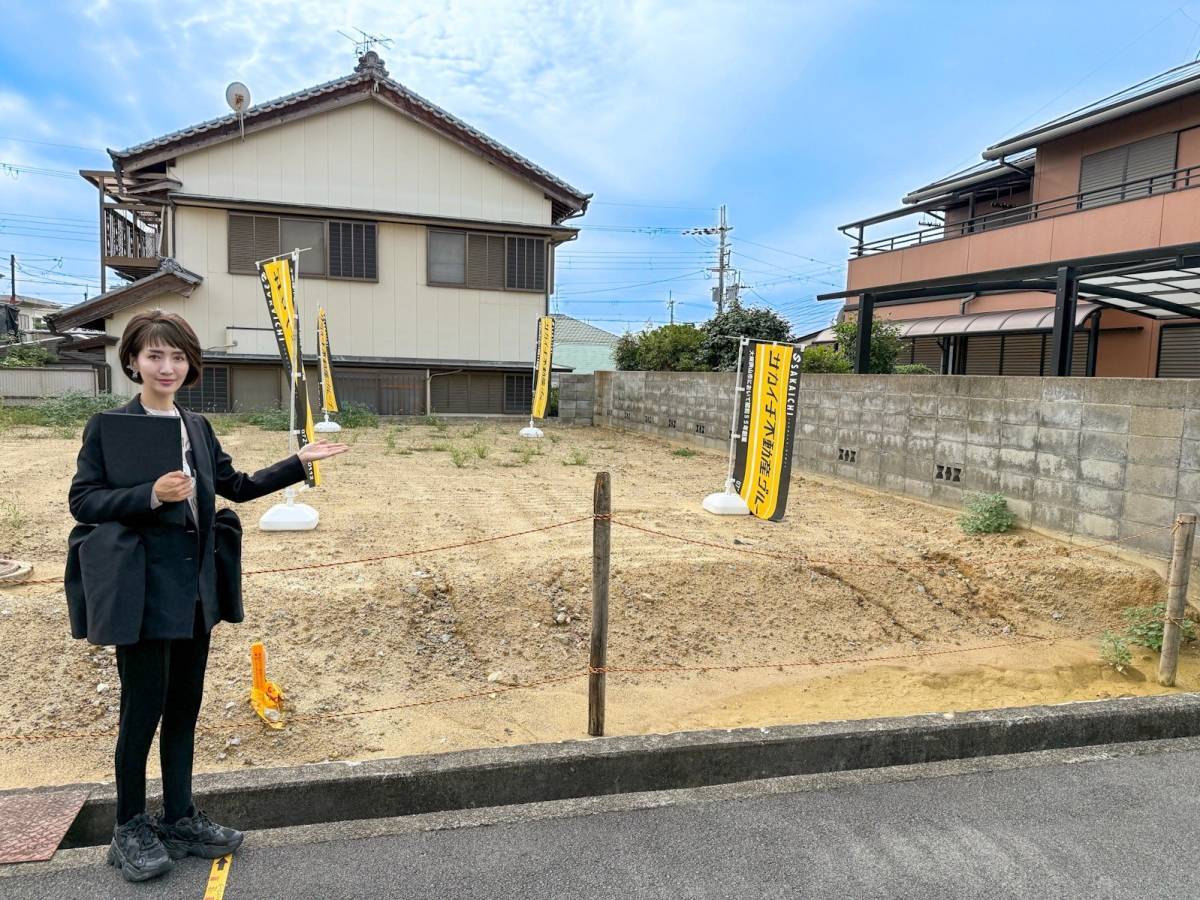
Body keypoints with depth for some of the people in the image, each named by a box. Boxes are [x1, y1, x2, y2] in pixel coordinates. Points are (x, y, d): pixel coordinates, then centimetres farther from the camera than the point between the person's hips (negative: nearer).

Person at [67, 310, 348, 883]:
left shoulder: (197, 427, 11)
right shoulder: (108, 427, -6)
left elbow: (238, 486, 16)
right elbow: (82, 502, -10)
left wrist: (300, 463, 11)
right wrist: (151, 496, -24)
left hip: (195, 591, 6)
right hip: (143, 591, -6)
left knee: (184, 706, 14)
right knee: (143, 709, 4)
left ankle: (179, 819, 29)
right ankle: (129, 829, 23)